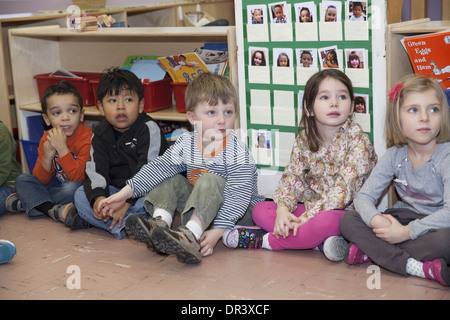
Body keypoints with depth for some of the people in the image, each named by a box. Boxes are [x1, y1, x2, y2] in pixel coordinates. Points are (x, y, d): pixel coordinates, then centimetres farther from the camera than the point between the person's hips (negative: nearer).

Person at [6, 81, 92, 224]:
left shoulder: (87, 138, -21)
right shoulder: (47, 138, -2)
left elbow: (78, 177, -29)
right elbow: (40, 181, -4)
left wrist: (62, 148, -36)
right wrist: (47, 157, -24)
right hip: (56, 184, 6)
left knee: (73, 188, -37)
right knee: (22, 180, -4)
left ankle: (27, 202, -16)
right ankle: (51, 209, -27)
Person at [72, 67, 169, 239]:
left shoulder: (149, 129, -13)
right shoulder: (100, 135, 3)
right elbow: (95, 170, -7)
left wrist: (126, 202, -28)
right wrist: (97, 197, -29)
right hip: (115, 190, 5)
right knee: (81, 194, -13)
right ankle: (126, 225, -28)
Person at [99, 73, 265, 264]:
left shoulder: (237, 153, -22)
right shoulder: (186, 144, -6)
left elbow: (239, 197, -27)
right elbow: (158, 168, -9)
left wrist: (217, 231, -35)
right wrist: (125, 193, -18)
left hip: (239, 214, -6)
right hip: (203, 206, 6)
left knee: (209, 181, -30)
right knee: (171, 180, -7)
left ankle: (190, 236, -44)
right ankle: (159, 224, -27)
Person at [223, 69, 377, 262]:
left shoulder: (357, 139, -14)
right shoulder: (304, 139, 4)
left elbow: (345, 187, -22)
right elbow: (292, 176, 0)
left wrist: (308, 217, -27)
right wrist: (283, 209, -21)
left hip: (346, 211, -6)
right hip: (310, 208, 6)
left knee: (326, 221, -40)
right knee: (260, 210, -8)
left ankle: (264, 240, -20)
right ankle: (321, 241, -24)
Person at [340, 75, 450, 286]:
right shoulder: (395, 155, -3)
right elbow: (364, 196, -3)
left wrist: (406, 232, -30)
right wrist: (376, 220, -26)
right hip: (403, 219, 5)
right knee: (348, 221, -16)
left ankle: (372, 251, -22)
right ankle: (417, 267, -27)